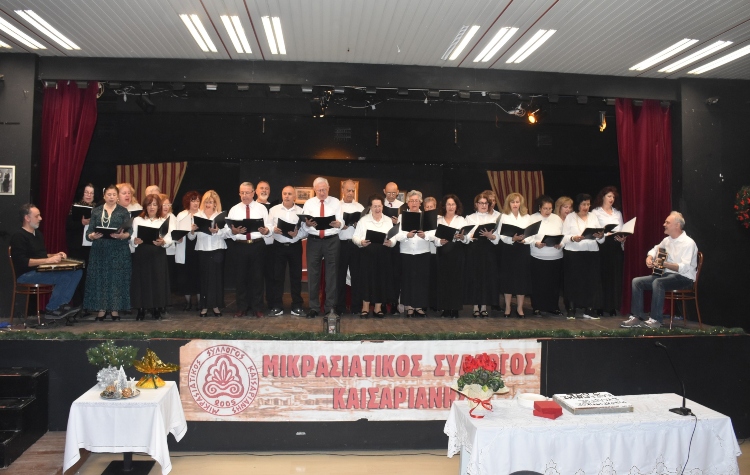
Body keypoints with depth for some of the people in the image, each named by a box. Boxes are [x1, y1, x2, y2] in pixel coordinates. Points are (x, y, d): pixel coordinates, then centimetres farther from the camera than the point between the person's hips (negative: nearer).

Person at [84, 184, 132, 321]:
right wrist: (93, 236, -17)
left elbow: (129, 233, -3)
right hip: (99, 251, 2)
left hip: (119, 251, -2)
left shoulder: (123, 211, 4)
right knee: (100, 279, 2)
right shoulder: (96, 211, 9)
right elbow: (89, 233, 5)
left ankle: (115, 309, 8)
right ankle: (101, 309, 10)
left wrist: (121, 235, -24)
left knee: (117, 279, 0)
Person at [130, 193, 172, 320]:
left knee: (158, 280, 0)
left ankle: (156, 308, 10)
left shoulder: (164, 221, 11)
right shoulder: (137, 220, 9)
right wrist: (135, 241, -21)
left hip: (158, 255, 1)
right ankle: (141, 309, 7)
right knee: (141, 280, -1)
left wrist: (162, 242, -21)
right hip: (141, 255, 0)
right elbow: (131, 239, 2)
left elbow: (169, 240, 0)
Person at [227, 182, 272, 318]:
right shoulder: (234, 209, 8)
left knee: (257, 277, 4)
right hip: (239, 246, 1)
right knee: (240, 278, 6)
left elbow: (269, 228, -3)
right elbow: (228, 229, 0)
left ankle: (257, 308, 14)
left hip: (257, 246, -1)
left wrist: (266, 231, -25)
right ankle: (242, 308, 18)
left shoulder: (261, 208, 6)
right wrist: (234, 231, -22)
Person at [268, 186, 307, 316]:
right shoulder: (274, 210, 5)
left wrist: (297, 234, -20)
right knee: (277, 276, 4)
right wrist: (274, 229, -20)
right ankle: (277, 305, 12)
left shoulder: (301, 211, 3)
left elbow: (306, 231, -2)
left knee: (296, 276, 6)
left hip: (295, 246, 0)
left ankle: (297, 305, 15)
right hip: (278, 246, 0)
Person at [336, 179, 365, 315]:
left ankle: (356, 306, 11)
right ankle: (339, 306, 14)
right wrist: (340, 227, -16)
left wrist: (357, 226, -15)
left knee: (356, 274, 3)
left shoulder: (360, 207, 10)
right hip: (340, 244, -1)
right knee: (340, 275, 5)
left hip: (356, 244, 1)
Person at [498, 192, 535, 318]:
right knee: (508, 278, 1)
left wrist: (523, 240, -16)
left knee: (522, 278, 2)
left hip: (523, 250, 2)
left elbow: (532, 235, 3)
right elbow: (502, 236, -7)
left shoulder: (527, 217, 9)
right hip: (509, 250, -1)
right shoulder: (504, 217, 4)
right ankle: (507, 307, 12)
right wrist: (513, 239, -23)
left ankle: (520, 307, 13)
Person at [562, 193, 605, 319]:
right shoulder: (570, 217, 5)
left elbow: (601, 240, 12)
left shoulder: (593, 217, 15)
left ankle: (589, 310, 10)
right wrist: (573, 238, -22)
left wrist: (601, 236, -10)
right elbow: (564, 237, -3)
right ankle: (571, 310, 5)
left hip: (592, 253, 3)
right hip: (573, 253, -3)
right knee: (573, 281, -3)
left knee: (591, 281, 0)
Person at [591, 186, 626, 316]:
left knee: (615, 276, 2)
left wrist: (623, 238, -5)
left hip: (616, 247, 5)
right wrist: (605, 235, -20)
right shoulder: (596, 212, 3)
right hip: (602, 246, -4)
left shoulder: (618, 213, 19)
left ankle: (613, 307, 8)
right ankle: (600, 307, 1)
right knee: (602, 276, -5)